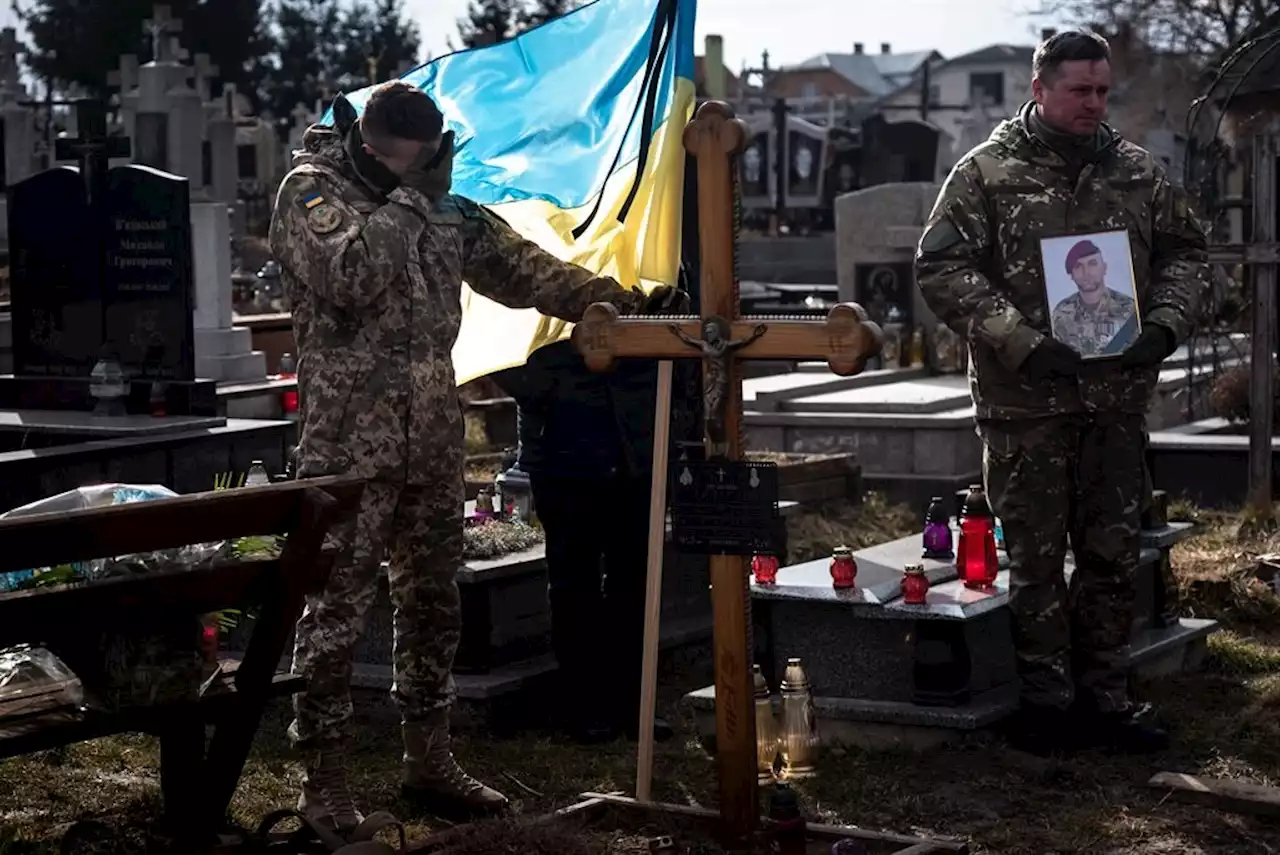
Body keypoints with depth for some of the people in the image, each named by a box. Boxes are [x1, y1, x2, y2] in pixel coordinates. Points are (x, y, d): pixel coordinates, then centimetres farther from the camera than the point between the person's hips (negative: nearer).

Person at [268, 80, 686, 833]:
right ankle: (324, 780, 2)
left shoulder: (443, 205, 13)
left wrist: (623, 304, 1)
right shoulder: (311, 191, -6)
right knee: (338, 608, -5)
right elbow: (351, 274, -23)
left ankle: (430, 762, 22)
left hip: (434, 439, 7)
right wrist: (411, 197, -18)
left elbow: (522, 267, 10)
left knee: (433, 599, 12)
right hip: (351, 442, -7)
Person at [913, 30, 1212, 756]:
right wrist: (1019, 342, -18)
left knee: (1114, 553, 9)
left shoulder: (1139, 173, 9)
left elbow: (1187, 253, 16)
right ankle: (1048, 702, 14)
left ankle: (1105, 697, 20)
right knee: (1037, 557, 4)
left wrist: (1164, 324, -4)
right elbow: (942, 267, -9)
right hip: (1025, 403, -4)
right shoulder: (986, 175, -3)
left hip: (1117, 399, 4)